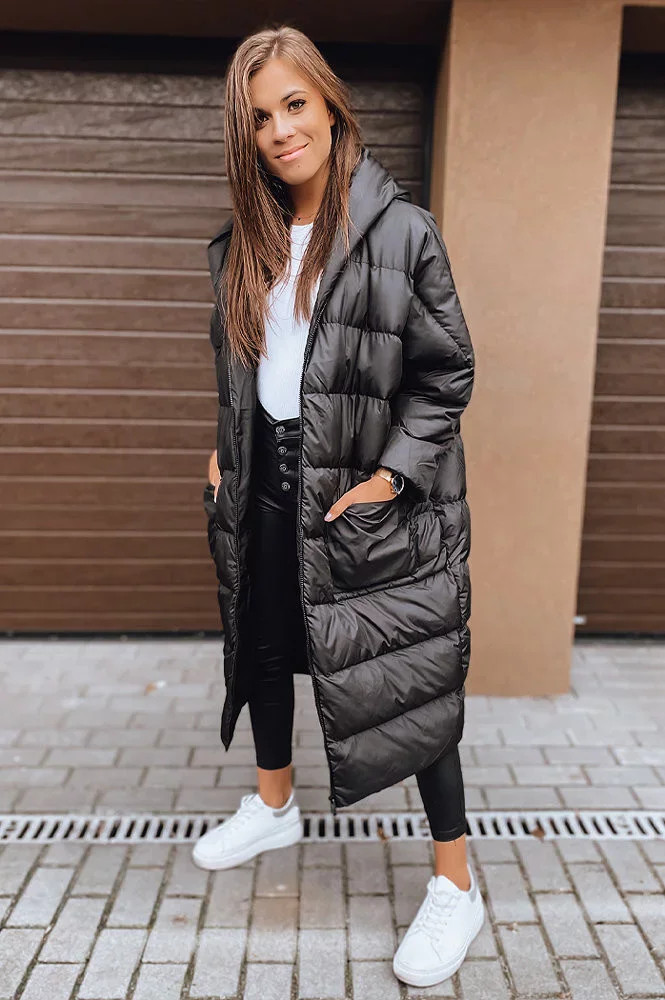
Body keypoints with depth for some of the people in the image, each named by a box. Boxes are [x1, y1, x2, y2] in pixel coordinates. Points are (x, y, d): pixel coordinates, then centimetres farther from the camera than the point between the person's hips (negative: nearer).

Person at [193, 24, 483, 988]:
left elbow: (448, 372, -11)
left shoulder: (402, 231, -11)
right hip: (267, 485, 7)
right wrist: (223, 453, 10)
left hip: (368, 496, -6)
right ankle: (274, 805, 45)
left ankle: (456, 883, 18)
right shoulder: (244, 243, 8)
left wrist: (387, 478, -16)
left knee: (406, 677, -1)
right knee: (262, 644, 19)